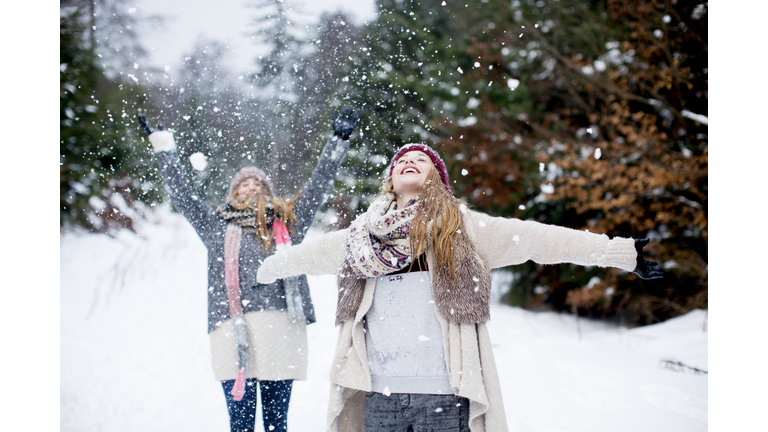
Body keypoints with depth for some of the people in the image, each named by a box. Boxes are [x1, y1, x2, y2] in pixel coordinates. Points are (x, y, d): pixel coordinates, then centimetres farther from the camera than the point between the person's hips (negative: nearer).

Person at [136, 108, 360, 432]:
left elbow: (318, 184, 17)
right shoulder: (217, 226, 18)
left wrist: (338, 140, 15)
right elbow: (180, 193, 18)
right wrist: (163, 145, 19)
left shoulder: (288, 222, 18)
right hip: (233, 329, 0)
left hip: (281, 325, 1)